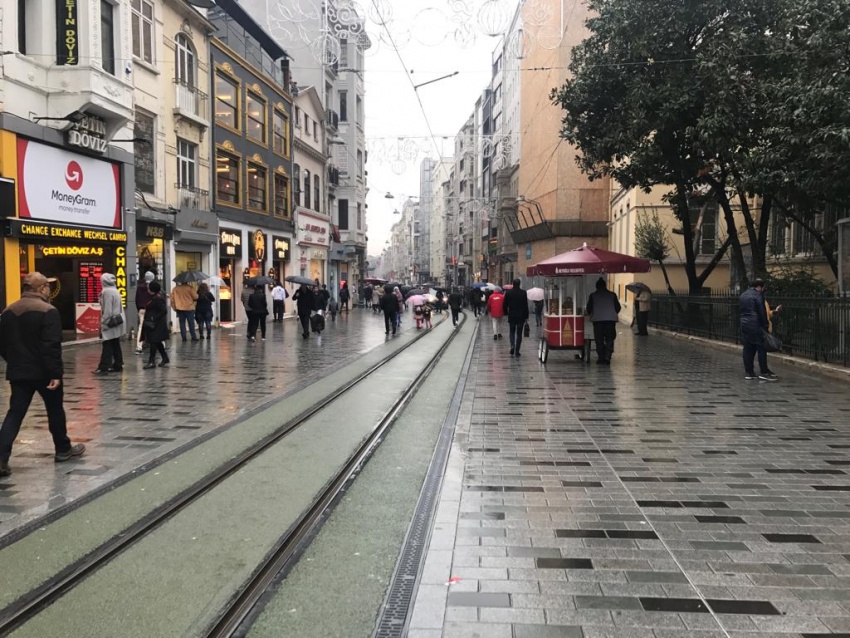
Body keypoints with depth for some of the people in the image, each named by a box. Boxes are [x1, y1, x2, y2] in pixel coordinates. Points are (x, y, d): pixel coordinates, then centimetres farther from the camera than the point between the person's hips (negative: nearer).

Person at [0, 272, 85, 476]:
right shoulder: (48, 311, -15)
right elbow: (52, 346, -21)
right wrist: (55, 373, -20)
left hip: (18, 372, 5)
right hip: (43, 372, -5)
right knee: (55, 410, 12)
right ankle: (63, 449, 26)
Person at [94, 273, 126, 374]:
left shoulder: (107, 292, -14)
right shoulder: (115, 291, 13)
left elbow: (107, 310, -18)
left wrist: (104, 322, -14)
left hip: (110, 322, -9)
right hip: (117, 321, 9)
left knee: (107, 345, -8)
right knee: (116, 344, 12)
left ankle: (103, 367, -9)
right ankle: (118, 365, 15)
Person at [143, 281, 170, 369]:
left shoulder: (157, 299, -18)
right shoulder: (154, 298, 12)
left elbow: (164, 311, -24)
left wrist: (154, 319, -22)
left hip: (155, 325, -11)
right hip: (154, 324, 11)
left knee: (153, 342, -5)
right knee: (157, 342, 16)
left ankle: (151, 361, -1)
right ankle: (165, 358, 25)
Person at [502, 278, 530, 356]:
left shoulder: (508, 293, -3)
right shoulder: (523, 293, -6)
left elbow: (504, 305, 0)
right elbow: (526, 306, -4)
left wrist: (506, 313, 15)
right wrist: (526, 316, 2)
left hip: (511, 316, 1)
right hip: (521, 316, -1)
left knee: (512, 332, 17)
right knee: (519, 334, 5)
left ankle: (512, 345, -7)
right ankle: (516, 351, 3)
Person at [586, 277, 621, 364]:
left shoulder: (593, 295, 5)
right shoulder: (612, 295, 9)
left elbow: (589, 308, 6)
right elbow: (618, 307, 12)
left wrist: (591, 315, 26)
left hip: (598, 320, -1)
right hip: (611, 319, 1)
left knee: (599, 340, 6)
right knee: (609, 339, 6)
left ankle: (601, 358, 4)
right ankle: (607, 357, -6)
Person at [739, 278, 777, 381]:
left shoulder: (743, 295, 17)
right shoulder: (758, 295, -8)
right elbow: (762, 311, -11)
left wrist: (744, 320, 18)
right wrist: (766, 324, -5)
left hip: (744, 325, 8)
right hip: (755, 325, -8)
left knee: (748, 348, 9)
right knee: (761, 348, -2)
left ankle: (748, 372, 9)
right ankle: (764, 372, -2)